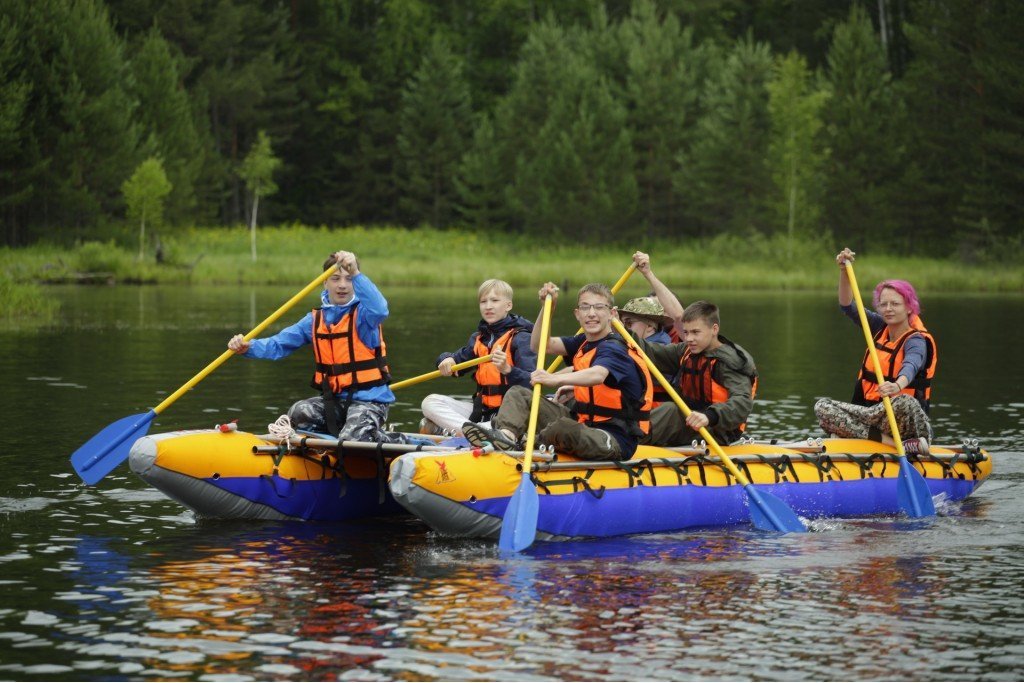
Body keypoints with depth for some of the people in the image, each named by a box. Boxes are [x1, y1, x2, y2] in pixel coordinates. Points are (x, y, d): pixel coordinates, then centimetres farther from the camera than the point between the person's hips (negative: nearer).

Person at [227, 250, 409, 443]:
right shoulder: (315, 320, 8)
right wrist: (248, 347, -14)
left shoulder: (362, 313, -8)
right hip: (335, 400, 6)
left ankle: (396, 442, 3)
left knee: (350, 440, -27)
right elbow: (279, 344, 5)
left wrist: (355, 273, -45)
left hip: (369, 400, -6)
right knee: (297, 414, -16)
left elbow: (379, 309, -34)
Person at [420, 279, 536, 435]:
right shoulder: (478, 338, 15)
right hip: (480, 409, 7)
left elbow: (531, 382, -18)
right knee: (430, 402, -4)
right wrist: (447, 359, 1)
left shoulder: (521, 338, -8)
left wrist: (507, 369, -37)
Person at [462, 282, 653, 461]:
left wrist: (555, 379, -53)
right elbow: (538, 344, 13)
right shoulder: (583, 343, 13)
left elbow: (597, 375, -38)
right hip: (582, 422, 9)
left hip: (614, 441, -9)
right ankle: (506, 433, -25)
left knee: (564, 428, -42)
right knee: (518, 394, 6)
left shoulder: (614, 348, -16)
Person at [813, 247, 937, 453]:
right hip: (872, 413, 8)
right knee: (822, 406, -17)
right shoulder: (881, 329, 11)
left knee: (904, 402, -42)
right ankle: (888, 441, -28)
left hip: (905, 424, -8)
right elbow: (848, 307, 7)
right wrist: (844, 271, -8)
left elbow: (911, 366, -33)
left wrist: (897, 386, -56)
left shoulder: (917, 341, -11)